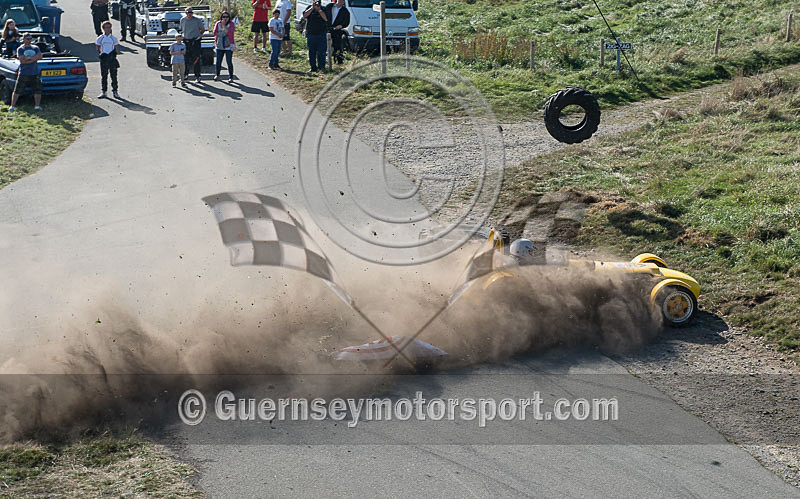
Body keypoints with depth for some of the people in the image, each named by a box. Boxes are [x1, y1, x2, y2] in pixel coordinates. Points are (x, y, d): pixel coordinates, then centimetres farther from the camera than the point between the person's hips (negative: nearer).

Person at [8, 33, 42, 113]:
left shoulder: (35, 48, 14)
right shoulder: (20, 49, 3)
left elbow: (39, 56, -4)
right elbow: (22, 61, -11)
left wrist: (28, 58, -14)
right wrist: (33, 59, -12)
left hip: (35, 73, 3)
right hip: (23, 73, -3)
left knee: (38, 90, -1)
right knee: (17, 91, -1)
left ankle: (37, 106, 7)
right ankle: (12, 106, 5)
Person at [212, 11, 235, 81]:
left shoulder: (231, 24, -5)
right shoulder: (218, 23, 4)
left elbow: (229, 33, -19)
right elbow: (215, 33, -6)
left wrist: (224, 25, -20)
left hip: (228, 46, -3)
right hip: (219, 46, 3)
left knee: (229, 62, -5)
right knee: (218, 61, 8)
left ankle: (231, 77, 5)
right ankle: (217, 75, 30)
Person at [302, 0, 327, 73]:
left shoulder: (323, 9, 3)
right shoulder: (309, 8, 8)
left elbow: (326, 19, -12)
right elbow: (305, 15, -9)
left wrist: (319, 9, -15)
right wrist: (312, 7, -13)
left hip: (321, 34, -2)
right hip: (310, 34, 2)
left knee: (321, 52, -6)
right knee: (311, 52, 5)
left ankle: (321, 67, 0)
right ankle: (313, 68, 11)